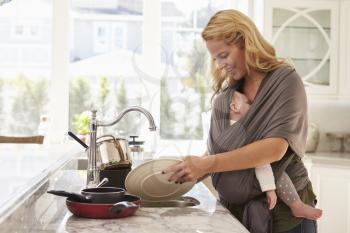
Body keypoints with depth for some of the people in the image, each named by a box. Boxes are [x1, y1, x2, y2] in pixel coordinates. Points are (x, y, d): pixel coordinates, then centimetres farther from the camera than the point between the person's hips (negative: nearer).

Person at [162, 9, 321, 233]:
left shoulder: (285, 81, -11)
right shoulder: (224, 93, 5)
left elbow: (275, 148, -22)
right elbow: (215, 152, 8)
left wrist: (208, 164, -27)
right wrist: (188, 172, -11)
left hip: (282, 212, -4)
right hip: (234, 211, 5)